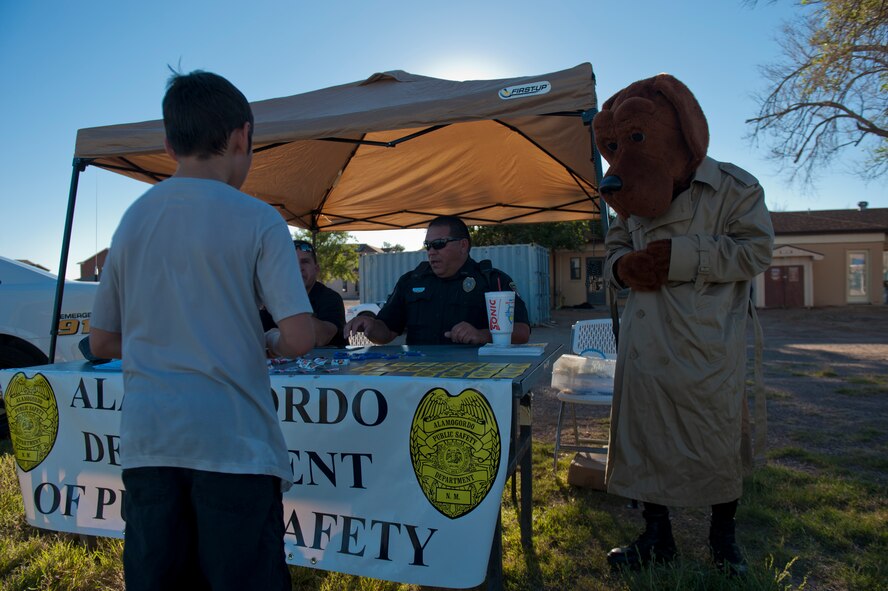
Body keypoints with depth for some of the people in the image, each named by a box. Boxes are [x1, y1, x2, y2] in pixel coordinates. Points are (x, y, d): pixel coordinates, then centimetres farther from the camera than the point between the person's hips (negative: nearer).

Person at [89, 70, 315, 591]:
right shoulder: (257, 221, -7)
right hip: (232, 441, -5)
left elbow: (102, 342, 13)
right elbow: (300, 337, -15)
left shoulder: (132, 221, 8)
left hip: (146, 442, 5)